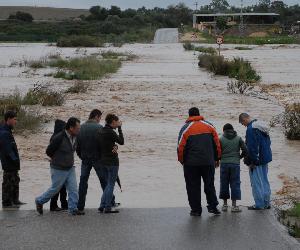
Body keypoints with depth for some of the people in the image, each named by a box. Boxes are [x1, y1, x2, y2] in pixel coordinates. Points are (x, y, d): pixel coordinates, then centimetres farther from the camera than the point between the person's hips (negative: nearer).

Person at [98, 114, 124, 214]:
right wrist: (119, 128, -3)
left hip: (103, 161, 8)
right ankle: (108, 207, 2)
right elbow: (121, 141, -8)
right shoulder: (110, 132, -17)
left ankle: (102, 205, 13)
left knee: (108, 184, 17)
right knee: (111, 184, 0)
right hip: (112, 161, -8)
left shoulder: (102, 131, 9)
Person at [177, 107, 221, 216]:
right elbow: (216, 143, 7)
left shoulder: (186, 128, -3)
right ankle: (212, 206, 8)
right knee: (209, 185, 13)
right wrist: (217, 158, 16)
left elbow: (181, 147, -5)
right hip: (208, 162, 2)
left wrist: (182, 160, 8)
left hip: (191, 163, -2)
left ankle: (196, 209, 4)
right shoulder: (209, 126, 6)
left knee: (193, 187, 4)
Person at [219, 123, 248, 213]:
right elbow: (245, 150, 1)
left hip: (224, 164, 0)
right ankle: (234, 205, -2)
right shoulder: (238, 138, 5)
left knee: (224, 184, 9)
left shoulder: (221, 139, 1)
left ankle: (225, 204, 13)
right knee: (235, 184, 2)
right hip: (235, 164, 0)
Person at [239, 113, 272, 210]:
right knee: (264, 181, 16)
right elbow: (268, 142, 19)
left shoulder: (250, 129, -18)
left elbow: (252, 147, -21)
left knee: (256, 182, -2)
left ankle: (259, 204, 1)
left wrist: (252, 161, -15)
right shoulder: (262, 126, 12)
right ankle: (266, 203, 21)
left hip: (257, 160, -9)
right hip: (265, 158, 9)